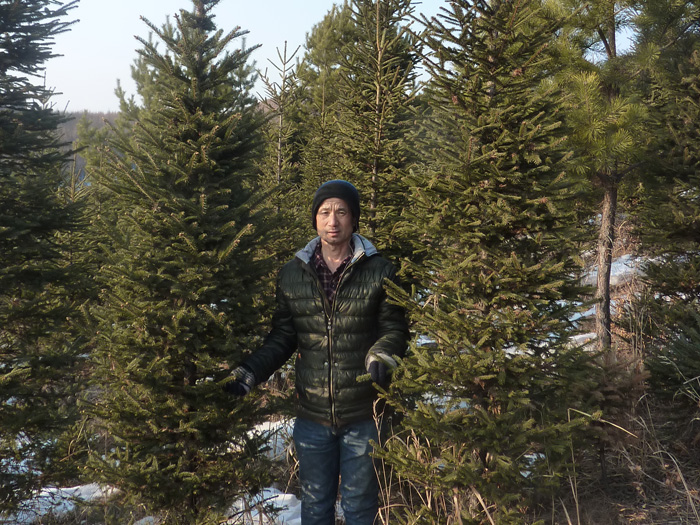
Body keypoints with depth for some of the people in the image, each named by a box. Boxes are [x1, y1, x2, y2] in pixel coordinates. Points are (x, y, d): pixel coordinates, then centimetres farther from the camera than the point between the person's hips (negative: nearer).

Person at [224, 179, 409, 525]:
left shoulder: (379, 272, -5)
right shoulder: (292, 275, 2)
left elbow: (394, 328, -4)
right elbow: (282, 337, 6)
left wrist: (381, 355, -24)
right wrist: (249, 372, -7)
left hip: (363, 415, -2)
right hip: (311, 415, 2)